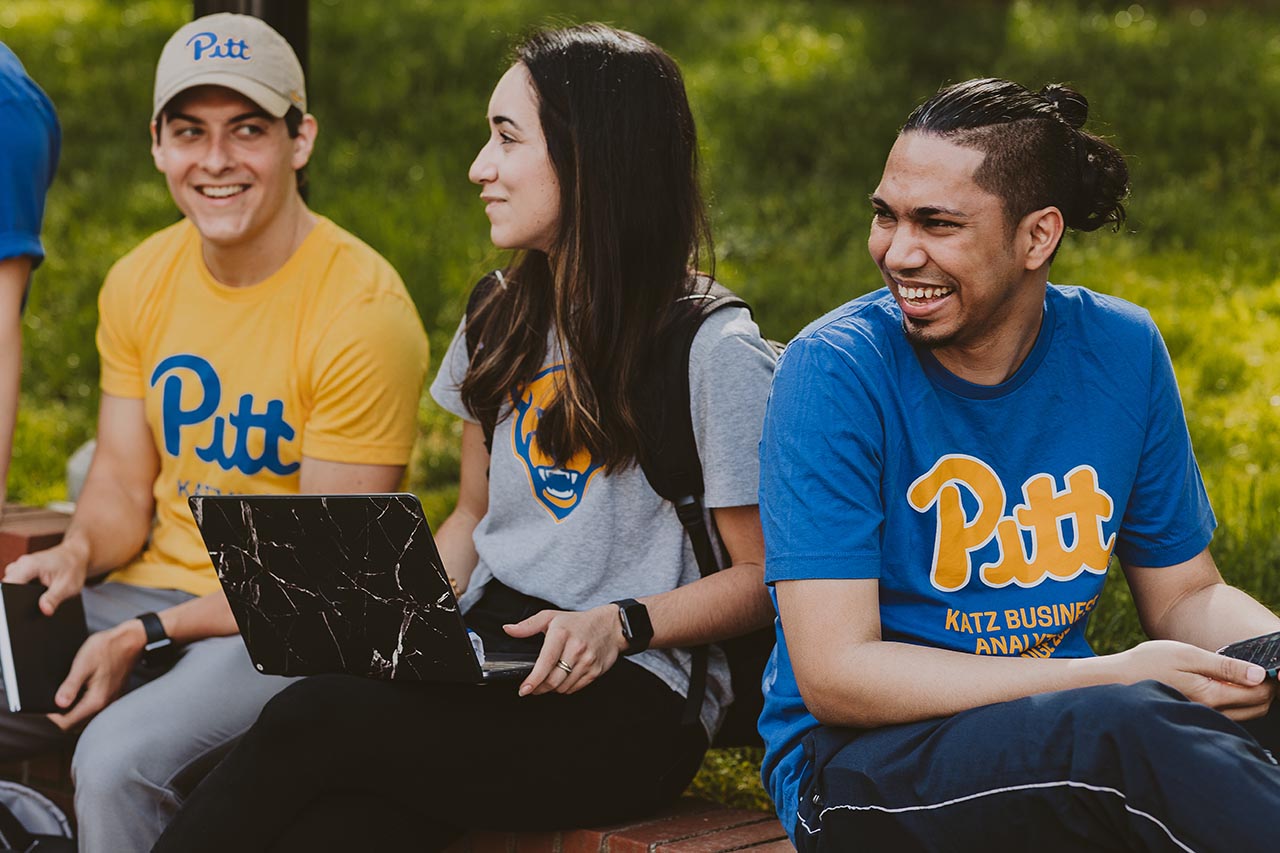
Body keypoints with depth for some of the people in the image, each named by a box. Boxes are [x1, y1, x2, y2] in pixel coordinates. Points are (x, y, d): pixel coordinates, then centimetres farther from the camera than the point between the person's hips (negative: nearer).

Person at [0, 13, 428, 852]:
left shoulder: (364, 310, -14)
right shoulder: (140, 282, 7)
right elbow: (123, 483, 11)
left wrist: (149, 637, -19)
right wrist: (79, 552, -13)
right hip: (148, 592, 6)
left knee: (115, 760, -29)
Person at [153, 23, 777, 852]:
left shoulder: (716, 352, -8)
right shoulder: (502, 324, 16)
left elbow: (764, 577, -5)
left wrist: (620, 624, -21)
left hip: (628, 702, -6)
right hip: (488, 653, 6)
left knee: (316, 717, -28)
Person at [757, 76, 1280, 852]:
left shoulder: (1122, 351, 2)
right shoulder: (838, 371, -12)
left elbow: (1185, 593, 14)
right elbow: (835, 675, -17)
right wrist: (1117, 679, -22)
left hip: (1071, 739, 4)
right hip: (859, 759, -4)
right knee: (1133, 729, -33)